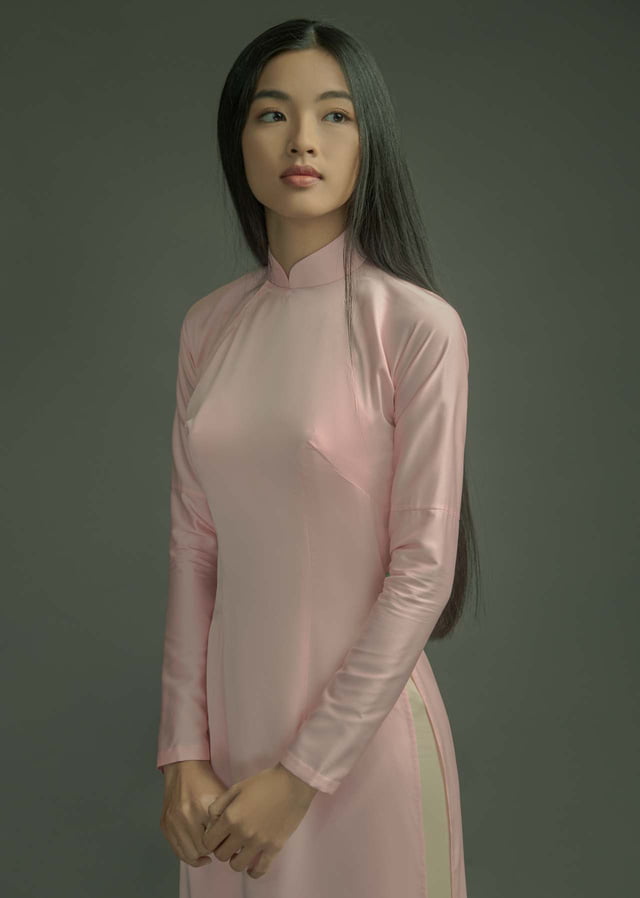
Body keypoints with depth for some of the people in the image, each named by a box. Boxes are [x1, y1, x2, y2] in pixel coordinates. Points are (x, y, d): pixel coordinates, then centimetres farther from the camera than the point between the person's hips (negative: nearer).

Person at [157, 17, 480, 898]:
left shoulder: (419, 325, -14)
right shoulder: (209, 324, 1)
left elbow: (424, 570, -15)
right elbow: (194, 542, 1)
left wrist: (304, 772, -13)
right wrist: (184, 748, -3)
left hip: (363, 723, -4)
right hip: (233, 719, 5)